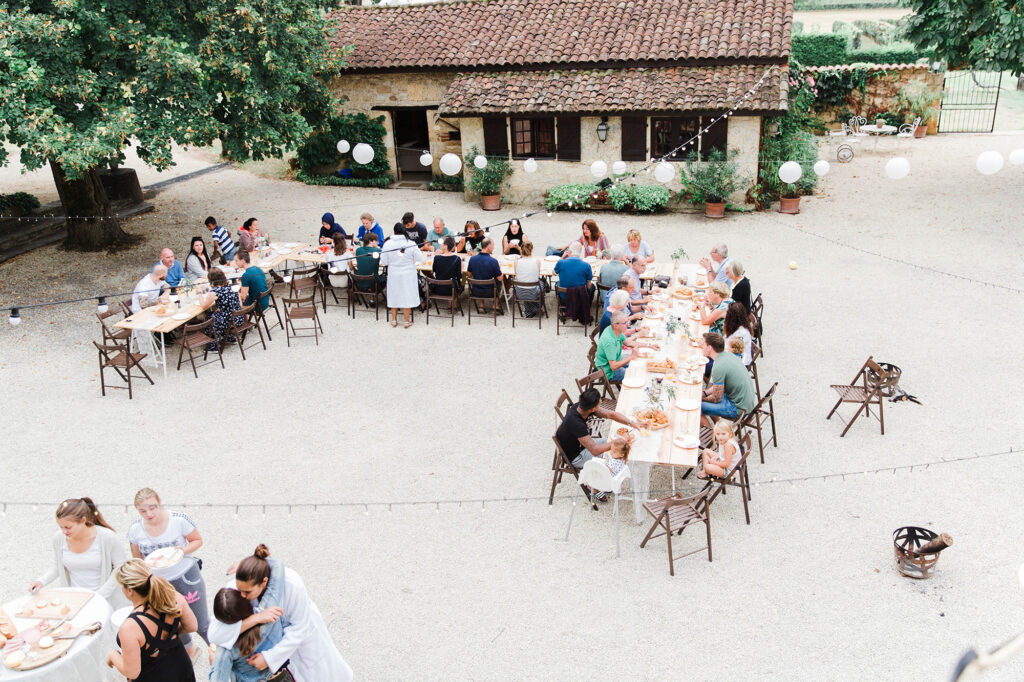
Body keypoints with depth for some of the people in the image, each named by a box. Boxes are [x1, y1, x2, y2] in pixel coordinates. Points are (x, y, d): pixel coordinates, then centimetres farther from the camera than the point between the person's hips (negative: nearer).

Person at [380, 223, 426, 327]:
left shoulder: (388, 244, -12)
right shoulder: (411, 244, -15)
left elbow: (384, 262, -5)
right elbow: (421, 259, -7)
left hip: (393, 275, 1)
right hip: (408, 275, -1)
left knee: (394, 296, 16)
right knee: (406, 295, 11)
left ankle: (394, 320, 25)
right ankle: (406, 320, 17)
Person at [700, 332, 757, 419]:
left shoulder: (718, 367, -25)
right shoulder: (727, 355, 3)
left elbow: (716, 399, -15)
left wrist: (701, 398, 2)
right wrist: (704, 392, 7)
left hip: (740, 409, -9)